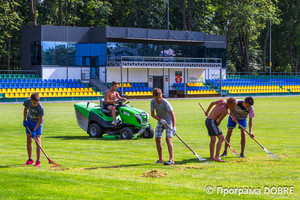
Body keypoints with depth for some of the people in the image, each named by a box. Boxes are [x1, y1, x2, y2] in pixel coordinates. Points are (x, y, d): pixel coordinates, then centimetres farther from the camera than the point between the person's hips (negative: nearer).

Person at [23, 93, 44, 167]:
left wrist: (34, 131, -25)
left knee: (38, 141, -12)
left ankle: (38, 161, -10)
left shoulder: (40, 107, -34)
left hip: (37, 123, -4)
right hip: (29, 122, 5)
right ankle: (30, 160, 14)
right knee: (29, 140, 5)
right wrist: (24, 120, 0)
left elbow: (40, 120, -23)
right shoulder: (27, 101, -21)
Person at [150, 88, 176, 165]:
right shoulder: (153, 102, -11)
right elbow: (152, 114, -5)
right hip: (160, 121, 5)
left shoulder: (165, 103, -26)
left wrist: (174, 127, -38)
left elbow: (172, 114, -31)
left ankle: (171, 159, -25)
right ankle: (160, 159, 8)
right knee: (157, 139, -3)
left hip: (168, 121, -5)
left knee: (168, 139, -18)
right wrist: (160, 120, -21)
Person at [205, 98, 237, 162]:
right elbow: (219, 121, -10)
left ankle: (211, 157, 14)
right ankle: (217, 157, -13)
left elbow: (212, 103, 14)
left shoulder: (223, 101, 0)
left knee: (213, 140, 12)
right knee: (221, 138, -9)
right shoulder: (225, 111, -20)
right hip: (212, 122, -9)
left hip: (208, 120, 9)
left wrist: (207, 111, 29)